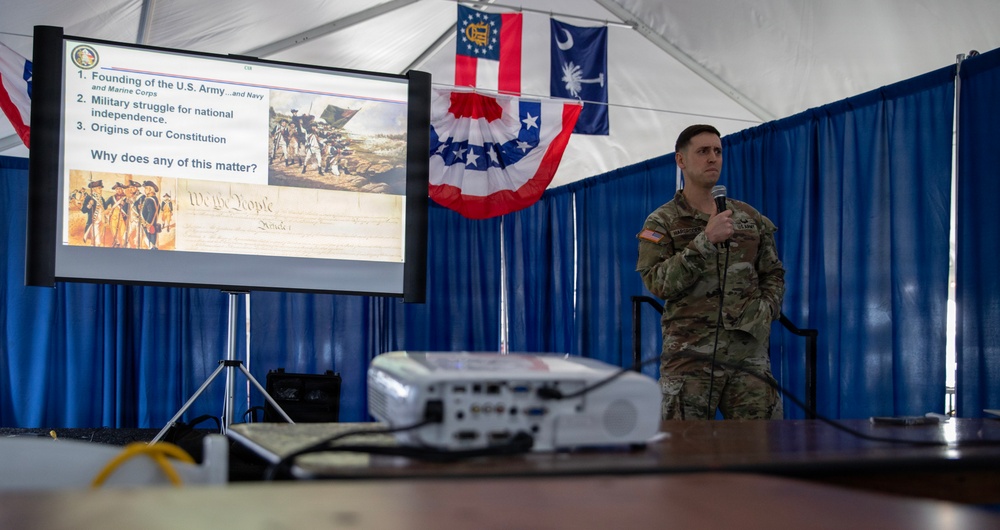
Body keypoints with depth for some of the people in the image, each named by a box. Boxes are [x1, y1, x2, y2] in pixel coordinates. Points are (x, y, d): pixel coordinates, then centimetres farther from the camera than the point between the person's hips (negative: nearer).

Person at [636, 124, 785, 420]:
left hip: (749, 352, 3)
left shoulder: (750, 218, 15)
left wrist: (765, 311, 2)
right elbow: (658, 283, -11)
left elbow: (773, 274, 21)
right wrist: (705, 240, -17)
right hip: (690, 355, -3)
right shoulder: (661, 223, 3)